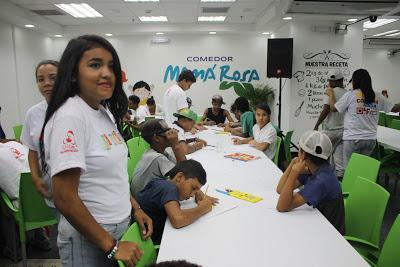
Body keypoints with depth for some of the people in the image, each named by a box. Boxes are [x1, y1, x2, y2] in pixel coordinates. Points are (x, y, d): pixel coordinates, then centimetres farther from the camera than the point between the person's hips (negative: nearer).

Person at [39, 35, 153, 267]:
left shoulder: (105, 112, 2)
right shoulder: (69, 117, -22)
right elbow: (64, 198, -24)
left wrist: (135, 207, 6)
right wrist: (111, 246, -18)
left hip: (121, 226, 8)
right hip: (89, 239, -7)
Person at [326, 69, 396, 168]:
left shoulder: (350, 95, -9)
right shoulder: (377, 97, 3)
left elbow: (333, 108, -1)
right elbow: (394, 108, 13)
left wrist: (331, 94, 16)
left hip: (352, 138, -4)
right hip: (371, 138, 4)